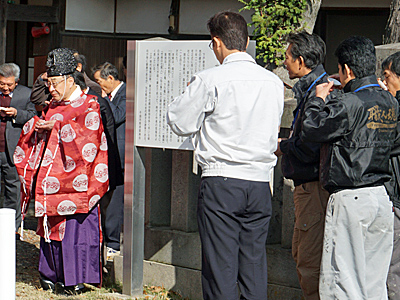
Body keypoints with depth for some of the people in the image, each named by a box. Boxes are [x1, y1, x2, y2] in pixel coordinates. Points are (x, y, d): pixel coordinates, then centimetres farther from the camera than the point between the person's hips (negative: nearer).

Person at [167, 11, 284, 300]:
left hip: (221, 183, -5)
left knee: (221, 268, -2)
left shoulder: (210, 80, -9)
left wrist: (190, 92, 18)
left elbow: (180, 122, 1)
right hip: (260, 183, 5)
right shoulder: (273, 82, 6)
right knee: (254, 266, 8)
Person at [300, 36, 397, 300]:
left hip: (350, 199, -8)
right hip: (382, 198, 8)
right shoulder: (390, 103, 9)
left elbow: (311, 130, -9)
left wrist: (319, 99, 8)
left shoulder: (348, 104, -15)